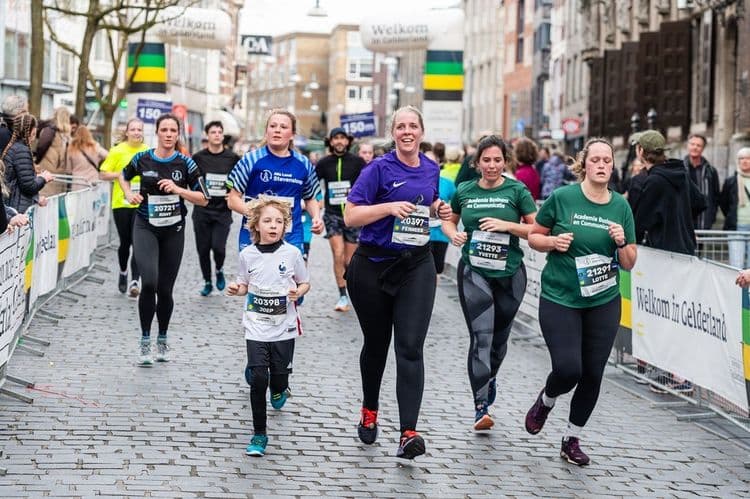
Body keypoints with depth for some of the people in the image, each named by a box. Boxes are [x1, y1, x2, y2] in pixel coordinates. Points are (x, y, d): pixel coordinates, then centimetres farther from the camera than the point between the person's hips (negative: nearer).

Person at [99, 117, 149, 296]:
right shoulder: (117, 151, -2)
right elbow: (102, 174, -2)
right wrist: (121, 174, -14)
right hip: (121, 203, -1)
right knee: (125, 242, 8)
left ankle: (134, 282, -11)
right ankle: (123, 272, 36)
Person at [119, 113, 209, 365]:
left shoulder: (185, 163, -3)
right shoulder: (142, 159, -1)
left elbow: (203, 199, -1)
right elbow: (123, 176, 20)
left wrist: (178, 190, -15)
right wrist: (129, 194, 1)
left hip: (173, 230, 1)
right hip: (145, 228, -1)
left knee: (165, 289, 6)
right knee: (149, 282, -20)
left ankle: (162, 339, 29)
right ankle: (145, 341, -7)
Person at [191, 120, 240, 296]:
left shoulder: (232, 158, 0)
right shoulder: (199, 157, -1)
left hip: (223, 211, -1)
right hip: (202, 211, 1)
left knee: (218, 247, -13)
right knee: (203, 249, 5)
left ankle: (219, 270, 18)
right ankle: (207, 282, 22)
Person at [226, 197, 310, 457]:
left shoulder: (292, 253, -6)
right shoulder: (247, 255, -2)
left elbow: (305, 283, 6)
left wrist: (298, 292, -15)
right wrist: (236, 290, -10)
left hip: (284, 328, 0)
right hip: (256, 327, 0)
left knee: (280, 375, 7)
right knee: (258, 379, -8)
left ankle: (278, 390, 47)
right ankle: (259, 435, 2)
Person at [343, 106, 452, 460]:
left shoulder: (431, 170, 8)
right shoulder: (379, 169, -8)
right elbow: (350, 216, -11)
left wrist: (439, 210, 5)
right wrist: (390, 207, -23)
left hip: (416, 266, 2)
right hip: (373, 267, -2)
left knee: (410, 348, -10)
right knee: (376, 343, 13)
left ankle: (408, 434, -17)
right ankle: (369, 412, 38)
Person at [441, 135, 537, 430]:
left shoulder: (516, 191, -3)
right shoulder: (465, 191, 3)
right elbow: (449, 220, 19)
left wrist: (506, 225, -18)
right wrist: (454, 235, -3)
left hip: (509, 274, 1)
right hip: (474, 273, -1)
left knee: (499, 337, 15)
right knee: (481, 337, -14)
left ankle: (490, 377, 46)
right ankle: (481, 406, -16)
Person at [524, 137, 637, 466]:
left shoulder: (621, 207, 2)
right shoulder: (562, 198, -7)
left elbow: (629, 263, 7)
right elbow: (533, 237, 4)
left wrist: (622, 242, -13)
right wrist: (553, 241, -16)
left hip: (604, 302, 4)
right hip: (560, 300, -3)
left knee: (592, 375, 5)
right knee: (568, 370, -14)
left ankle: (572, 440, 24)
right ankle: (546, 401, 22)